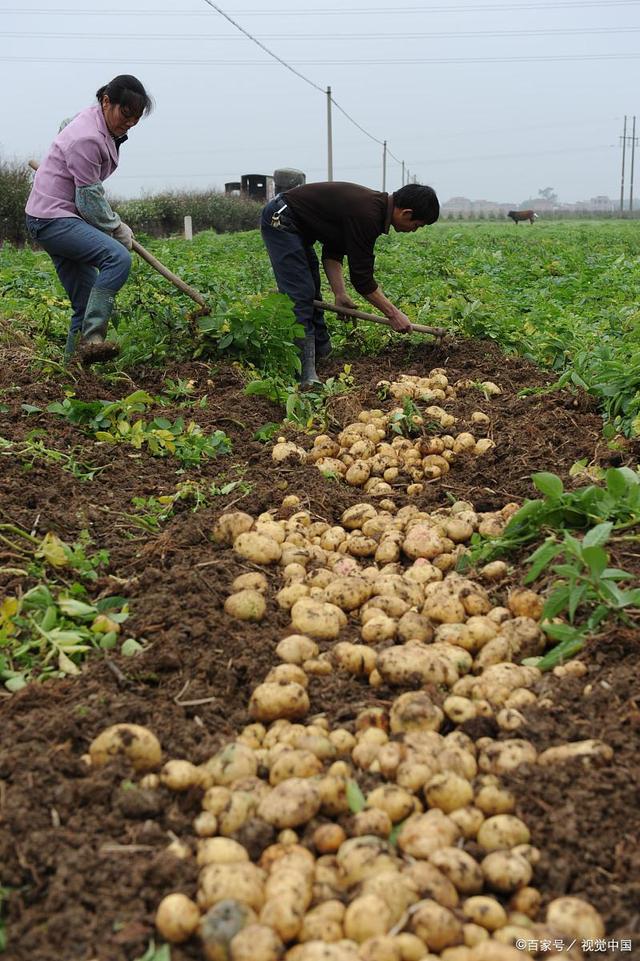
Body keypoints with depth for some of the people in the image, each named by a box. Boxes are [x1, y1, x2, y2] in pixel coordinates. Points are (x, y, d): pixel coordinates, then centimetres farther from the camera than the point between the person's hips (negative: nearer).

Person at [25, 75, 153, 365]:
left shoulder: (103, 127, 11)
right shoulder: (87, 138, -18)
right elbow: (89, 199, -15)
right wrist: (117, 229, -3)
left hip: (61, 218, 10)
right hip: (52, 219, -10)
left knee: (86, 304, 7)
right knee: (118, 257, -31)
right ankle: (91, 338, -34)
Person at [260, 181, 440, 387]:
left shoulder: (373, 205, 5)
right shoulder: (366, 216, -25)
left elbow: (333, 252, 10)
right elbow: (361, 276, -20)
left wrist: (340, 293, 1)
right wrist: (393, 314, -12)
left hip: (296, 226, 10)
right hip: (280, 220, -10)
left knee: (311, 293, 15)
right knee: (300, 296, -14)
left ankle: (323, 356, 25)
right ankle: (305, 376, -14)